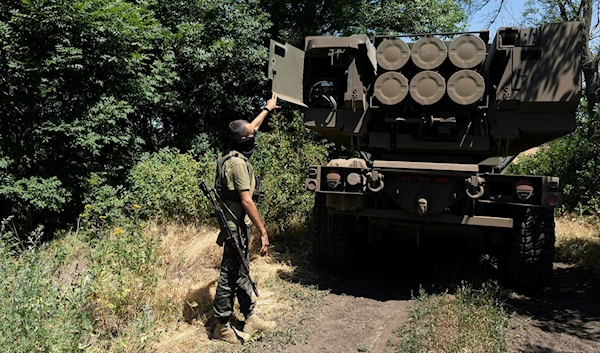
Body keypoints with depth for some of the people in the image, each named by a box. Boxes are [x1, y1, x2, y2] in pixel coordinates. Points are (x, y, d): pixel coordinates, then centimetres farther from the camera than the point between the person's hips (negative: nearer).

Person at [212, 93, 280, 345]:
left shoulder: (236, 155, 7)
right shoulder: (238, 163, -21)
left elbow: (251, 128, 25)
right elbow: (247, 201, -25)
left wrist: (268, 109, 36)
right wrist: (263, 232, -22)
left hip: (238, 226, 10)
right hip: (236, 228, -10)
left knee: (241, 274, 15)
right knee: (230, 276, 1)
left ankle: (251, 318, 27)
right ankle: (222, 327, 14)